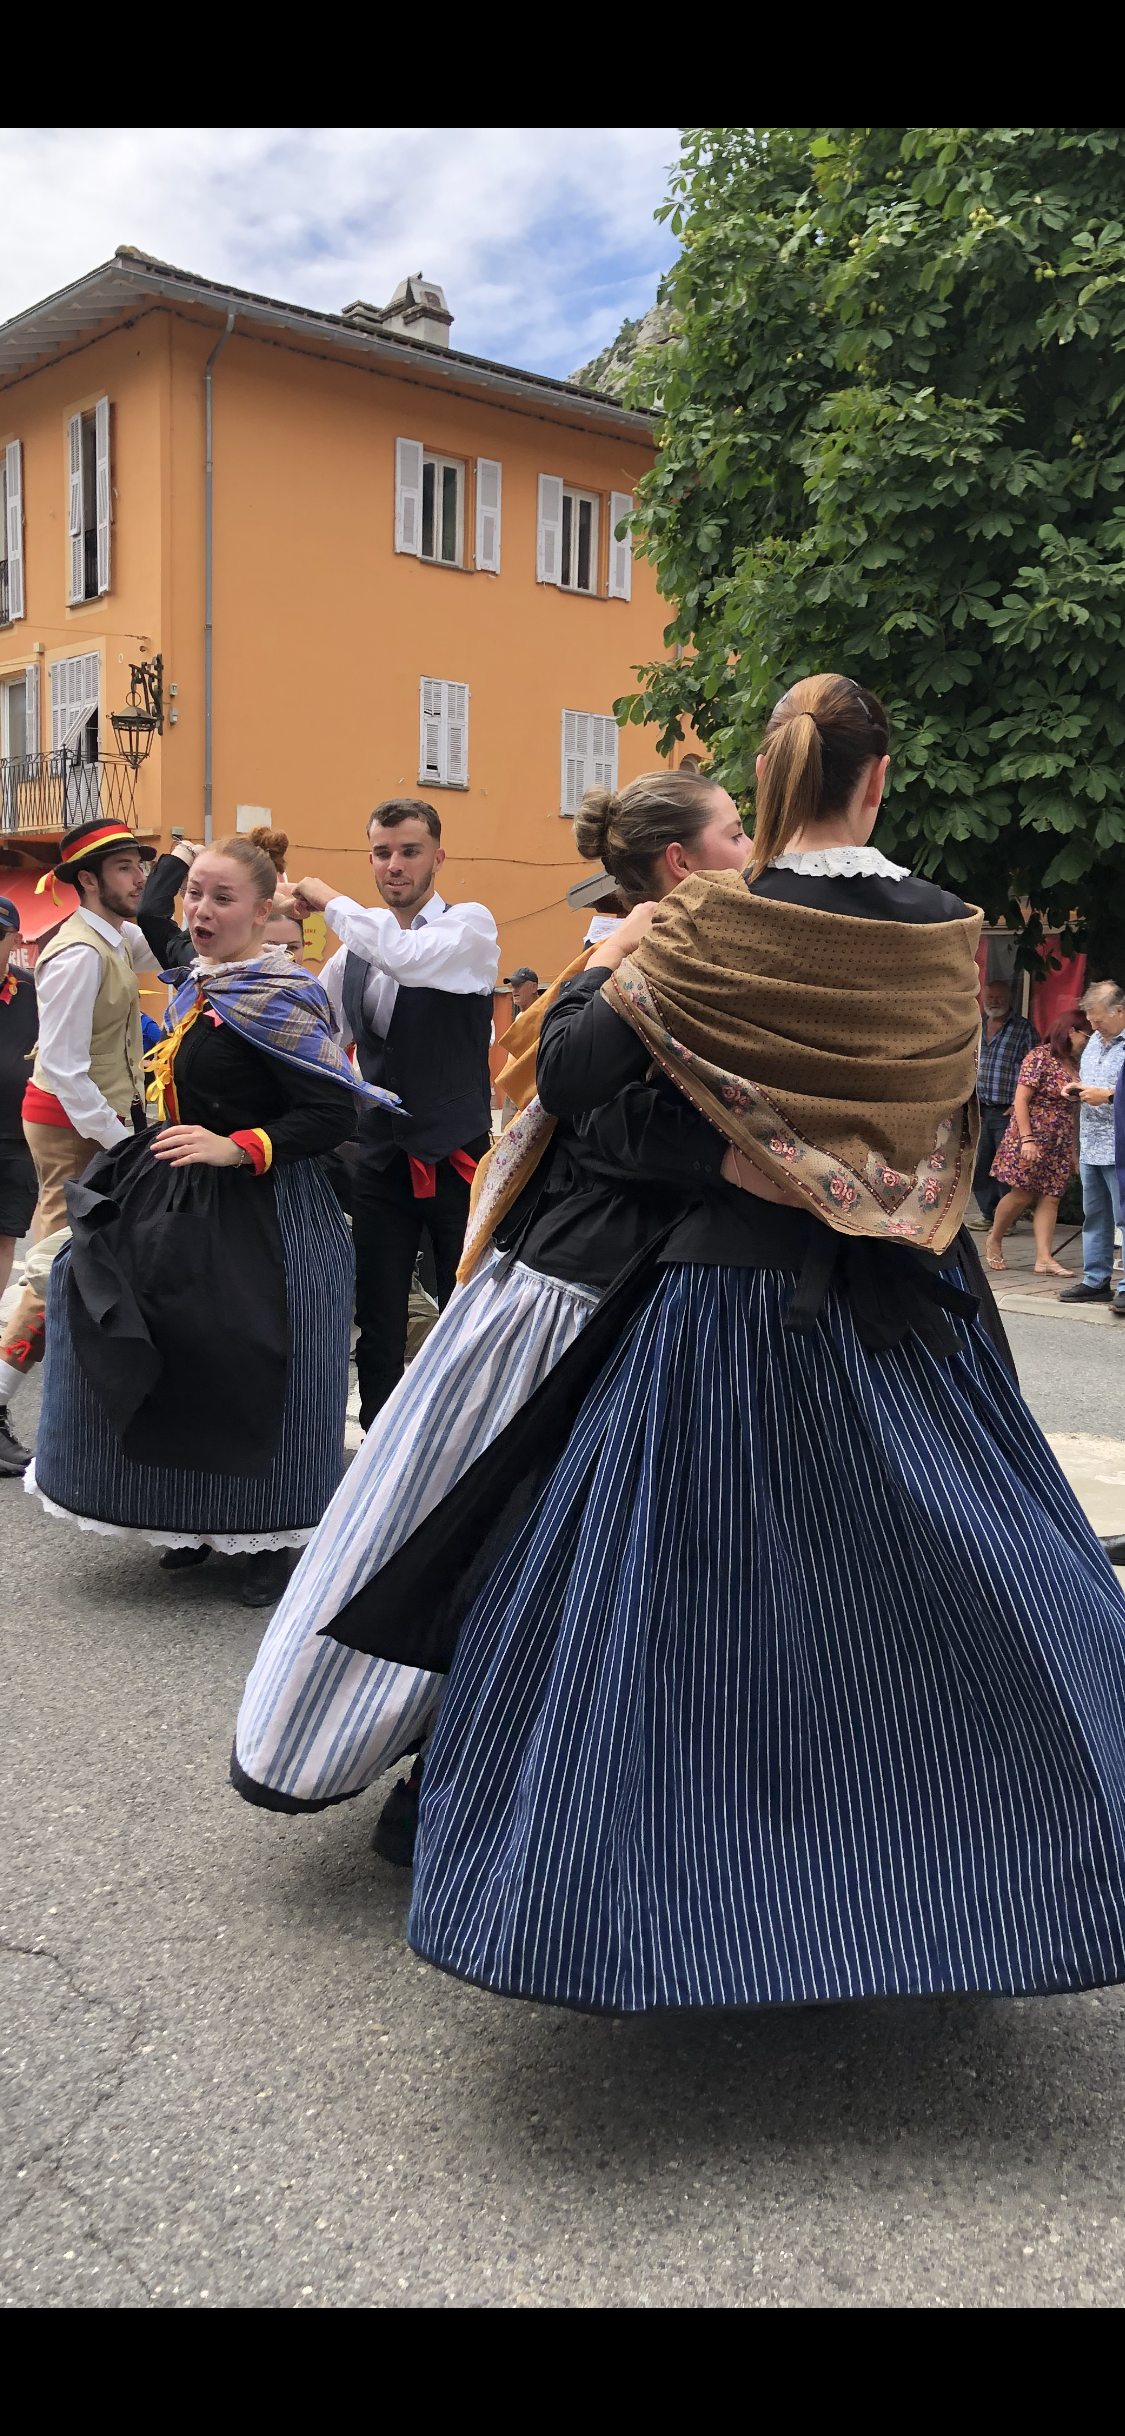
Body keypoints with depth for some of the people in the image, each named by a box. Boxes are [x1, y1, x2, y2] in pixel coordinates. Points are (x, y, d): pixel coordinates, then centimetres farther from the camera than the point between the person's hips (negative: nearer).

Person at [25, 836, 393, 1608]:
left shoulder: (282, 998, -15)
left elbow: (334, 1113, -20)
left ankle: (270, 1539, 15)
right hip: (181, 1206, 8)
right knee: (175, 1365, 11)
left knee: (250, 1379, -2)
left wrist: (236, 1149, -25)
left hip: (262, 1218, -8)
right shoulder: (197, 989, 11)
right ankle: (196, 1522, 28)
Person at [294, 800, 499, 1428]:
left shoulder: (470, 925, -6)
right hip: (382, 1158, 5)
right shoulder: (353, 950, 9)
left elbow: (408, 956, -27)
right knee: (379, 1322, 9)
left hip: (456, 1157, -4)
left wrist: (329, 900, -13)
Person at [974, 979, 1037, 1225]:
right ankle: (989, 1214, 19)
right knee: (979, 1167, 8)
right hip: (980, 1111, 5)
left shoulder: (1024, 1028, -2)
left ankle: (1007, 1220, 2)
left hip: (1007, 1112, -5)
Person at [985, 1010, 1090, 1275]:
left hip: (1059, 1144, 7)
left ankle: (1044, 1258, -2)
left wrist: (1073, 1150, 17)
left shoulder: (1073, 1065, 14)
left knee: (1050, 1198, 0)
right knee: (1022, 1194, -4)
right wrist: (1027, 1139, -21)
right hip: (1032, 1138, -7)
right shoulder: (1039, 1057, -9)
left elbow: (1069, 1111, 19)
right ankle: (994, 1242, 16)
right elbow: (1021, 1099, -14)